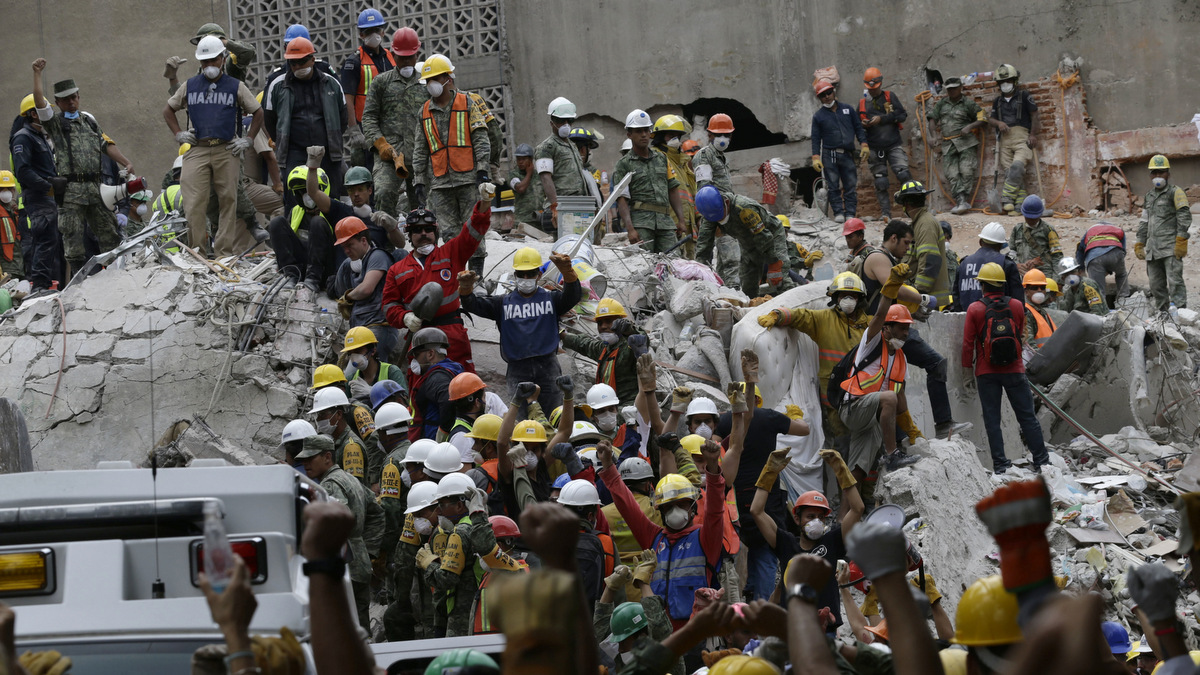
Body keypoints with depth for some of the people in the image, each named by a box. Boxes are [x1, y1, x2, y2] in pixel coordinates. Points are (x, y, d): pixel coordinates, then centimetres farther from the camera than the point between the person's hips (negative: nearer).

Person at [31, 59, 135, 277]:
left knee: (108, 232, 6)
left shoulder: (88, 120, 20)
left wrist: (126, 163, 6)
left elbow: (107, 144, 18)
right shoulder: (54, 123, 5)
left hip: (95, 185, 4)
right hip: (71, 189, -4)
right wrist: (37, 74, -13)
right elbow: (39, 102, -10)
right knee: (73, 236, -5)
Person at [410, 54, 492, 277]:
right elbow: (420, 150, 17)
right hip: (440, 182, 4)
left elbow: (481, 140, -1)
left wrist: (482, 171, -9)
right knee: (449, 233, 1)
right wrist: (418, 181, 11)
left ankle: (476, 275, 0)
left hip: (468, 177, -4)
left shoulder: (468, 104, 3)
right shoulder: (425, 112, 14)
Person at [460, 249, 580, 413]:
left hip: (547, 366, 0)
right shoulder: (504, 303, 15)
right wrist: (466, 288, -21)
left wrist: (567, 271, -27)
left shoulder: (550, 299, 13)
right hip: (517, 368, 0)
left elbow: (573, 295, -6)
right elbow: (474, 305, 4)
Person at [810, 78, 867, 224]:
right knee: (833, 186, -4)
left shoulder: (847, 109, 11)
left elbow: (858, 128, 15)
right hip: (829, 155, -2)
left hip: (848, 155, 2)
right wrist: (816, 157, -3)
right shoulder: (818, 116, 6)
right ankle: (838, 213, 0)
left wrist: (863, 145, 5)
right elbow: (816, 138, 6)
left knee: (851, 185, -1)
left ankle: (850, 213, 2)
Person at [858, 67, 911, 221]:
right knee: (880, 183, -2)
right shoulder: (862, 103, 13)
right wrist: (863, 125, -5)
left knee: (903, 173, -18)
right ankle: (886, 213, 1)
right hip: (875, 149, 2)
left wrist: (882, 119, -13)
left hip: (894, 146, -2)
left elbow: (903, 115, -4)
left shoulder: (890, 97, 6)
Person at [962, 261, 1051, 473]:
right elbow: (1021, 335, 12)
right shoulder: (1016, 306, -1)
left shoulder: (975, 309, -7)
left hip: (986, 373, -1)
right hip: (1014, 369, 1)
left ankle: (1000, 464, 0)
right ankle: (1041, 460, 6)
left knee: (992, 419, 4)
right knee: (1027, 416, 6)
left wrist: (967, 367, 5)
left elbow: (968, 342, -5)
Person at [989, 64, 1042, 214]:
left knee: (1017, 167, -25)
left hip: (1022, 138, -5)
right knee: (1009, 172, -5)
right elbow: (990, 119, 19)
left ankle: (1007, 198, -25)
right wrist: (998, 123, -5)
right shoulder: (998, 100, 20)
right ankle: (1019, 205, -6)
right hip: (1005, 139, 5)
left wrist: (1033, 134, -7)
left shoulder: (1024, 95, 7)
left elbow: (1034, 115, 4)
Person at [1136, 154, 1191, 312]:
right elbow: (1144, 222, 27)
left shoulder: (1175, 192, 0)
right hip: (1153, 248, 8)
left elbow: (1184, 216, -8)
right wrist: (1139, 244, 20)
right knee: (1156, 284, 8)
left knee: (1174, 280, -15)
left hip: (1170, 246, -8)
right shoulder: (1149, 196, 22)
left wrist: (1181, 240, -17)